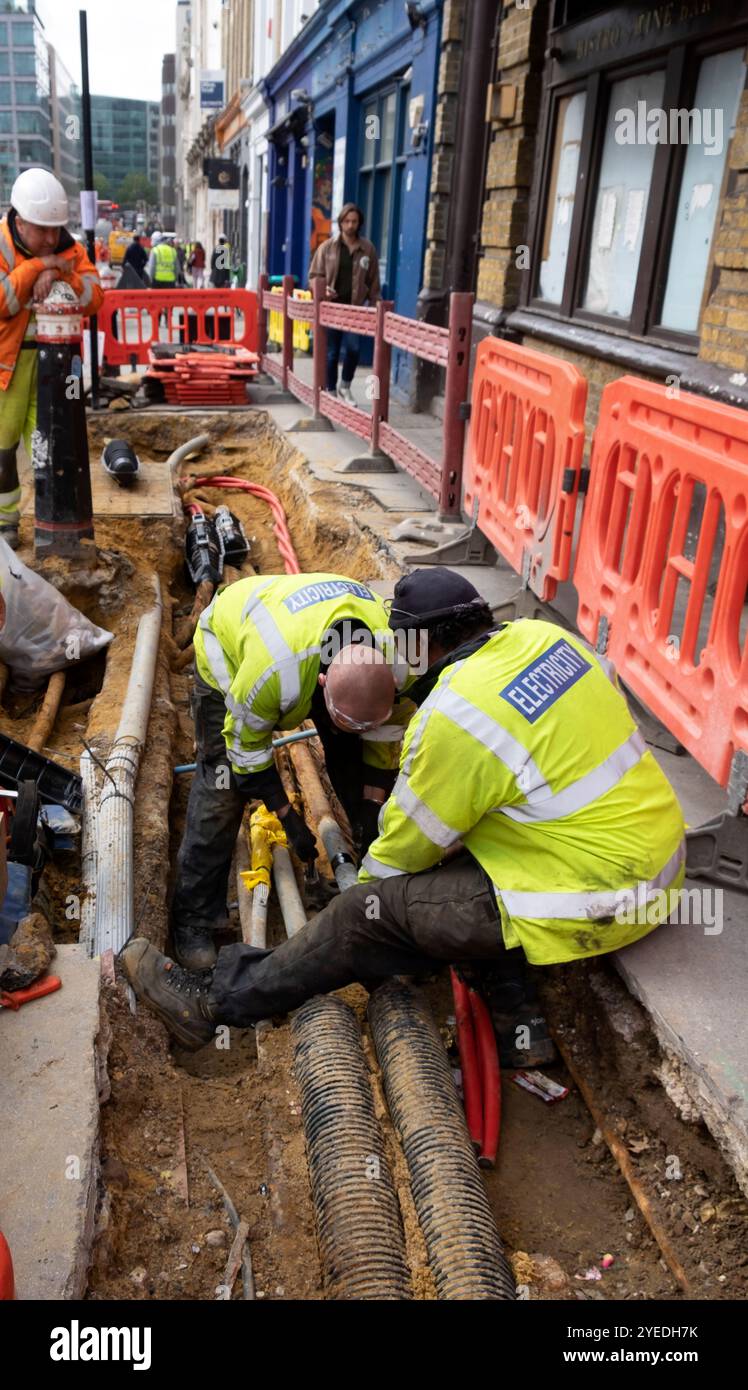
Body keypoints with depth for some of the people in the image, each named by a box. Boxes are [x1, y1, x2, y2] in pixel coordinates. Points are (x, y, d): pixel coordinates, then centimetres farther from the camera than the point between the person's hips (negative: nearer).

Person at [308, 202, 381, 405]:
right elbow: (314, 275, 6)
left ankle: (346, 386, 10)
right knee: (331, 353, 3)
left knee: (353, 348, -15)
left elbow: (373, 281, 10)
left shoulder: (367, 249, 7)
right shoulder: (327, 247, 4)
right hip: (331, 307, 0)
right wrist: (323, 289, -14)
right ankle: (331, 392, 16)